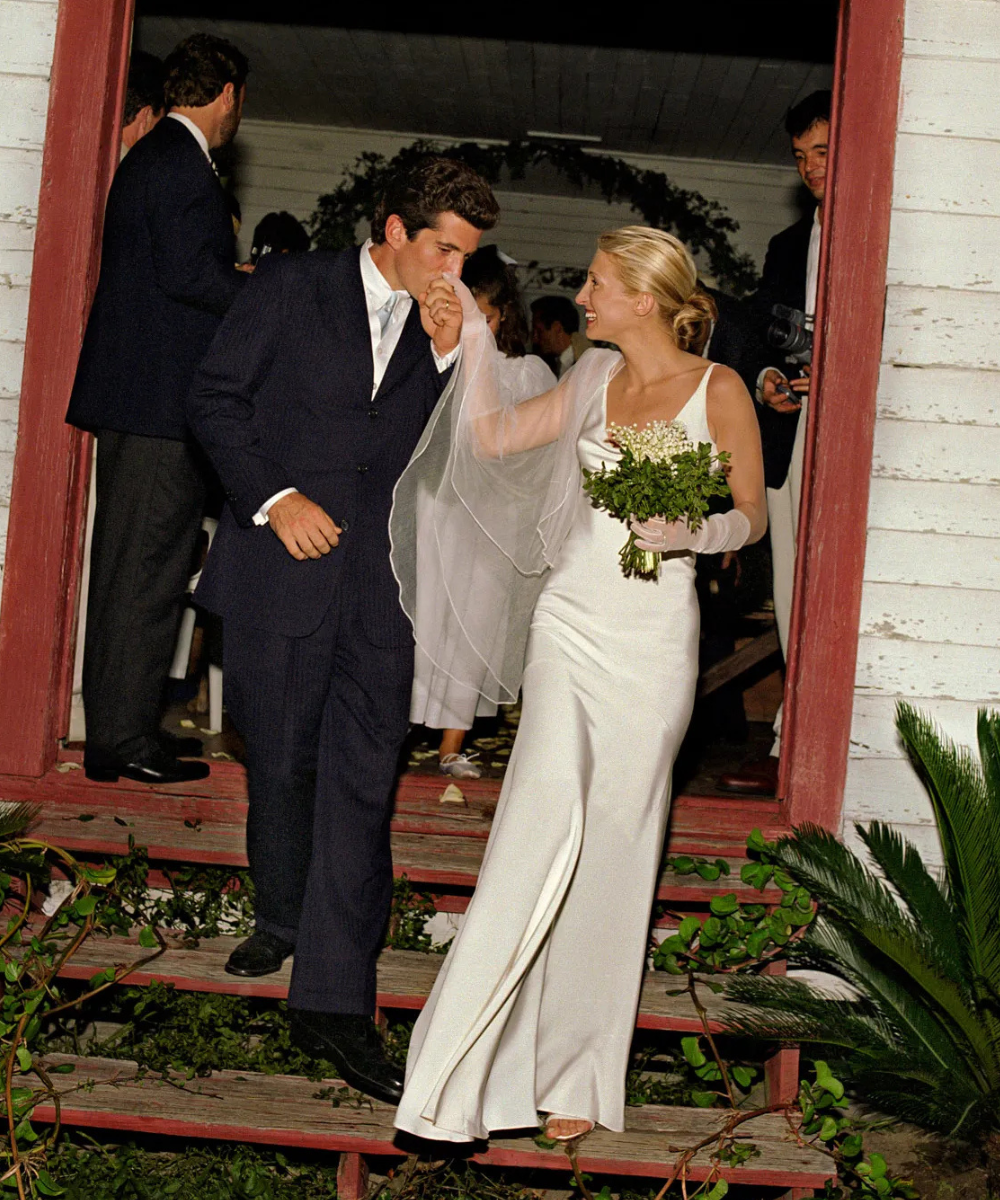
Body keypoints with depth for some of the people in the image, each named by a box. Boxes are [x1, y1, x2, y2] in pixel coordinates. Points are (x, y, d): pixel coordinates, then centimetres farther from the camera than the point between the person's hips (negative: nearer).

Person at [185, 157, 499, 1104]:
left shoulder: (446, 333, 12)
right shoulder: (292, 288, 3)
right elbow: (214, 397, 1)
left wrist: (447, 355, -2)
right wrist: (273, 496, -10)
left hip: (382, 585, 2)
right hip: (281, 571, -1)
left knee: (360, 785, -6)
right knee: (280, 766, 9)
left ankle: (334, 1001, -5)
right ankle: (282, 918, 36)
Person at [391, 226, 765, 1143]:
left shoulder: (719, 390, -2)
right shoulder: (594, 380, 9)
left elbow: (752, 515, 2)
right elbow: (492, 439, 11)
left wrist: (688, 532, -16)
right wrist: (474, 343, 5)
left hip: (652, 636, -2)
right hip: (570, 620, 3)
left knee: (613, 845, 3)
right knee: (545, 821, -9)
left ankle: (578, 1076, 17)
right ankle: (469, 1069, -2)